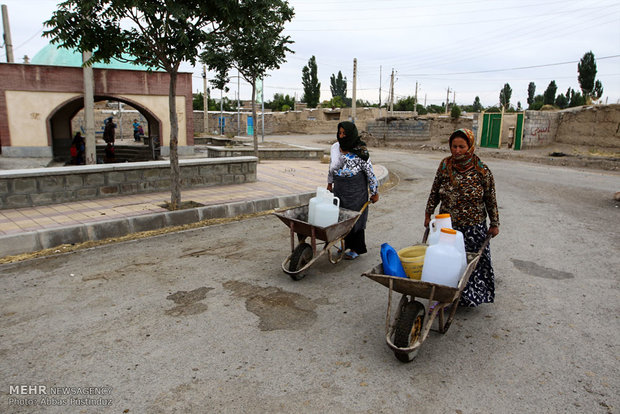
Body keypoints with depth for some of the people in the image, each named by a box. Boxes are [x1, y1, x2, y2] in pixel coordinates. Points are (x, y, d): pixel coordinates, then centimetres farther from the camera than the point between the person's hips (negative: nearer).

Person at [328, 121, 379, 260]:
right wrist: (330, 183, 21)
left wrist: (374, 193, -7)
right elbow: (332, 166, 15)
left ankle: (357, 249, 19)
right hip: (339, 190, 5)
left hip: (356, 192, -5)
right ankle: (346, 244, 29)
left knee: (355, 217, 4)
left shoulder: (360, 152, -17)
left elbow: (370, 173, -11)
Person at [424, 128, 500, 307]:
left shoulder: (482, 170, -9)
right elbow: (434, 192, 7)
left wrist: (494, 224, 2)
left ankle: (468, 297, 28)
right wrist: (428, 214, 10)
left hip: (473, 227, -2)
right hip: (447, 225, 2)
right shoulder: (445, 165, -2)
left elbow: (490, 199, -1)